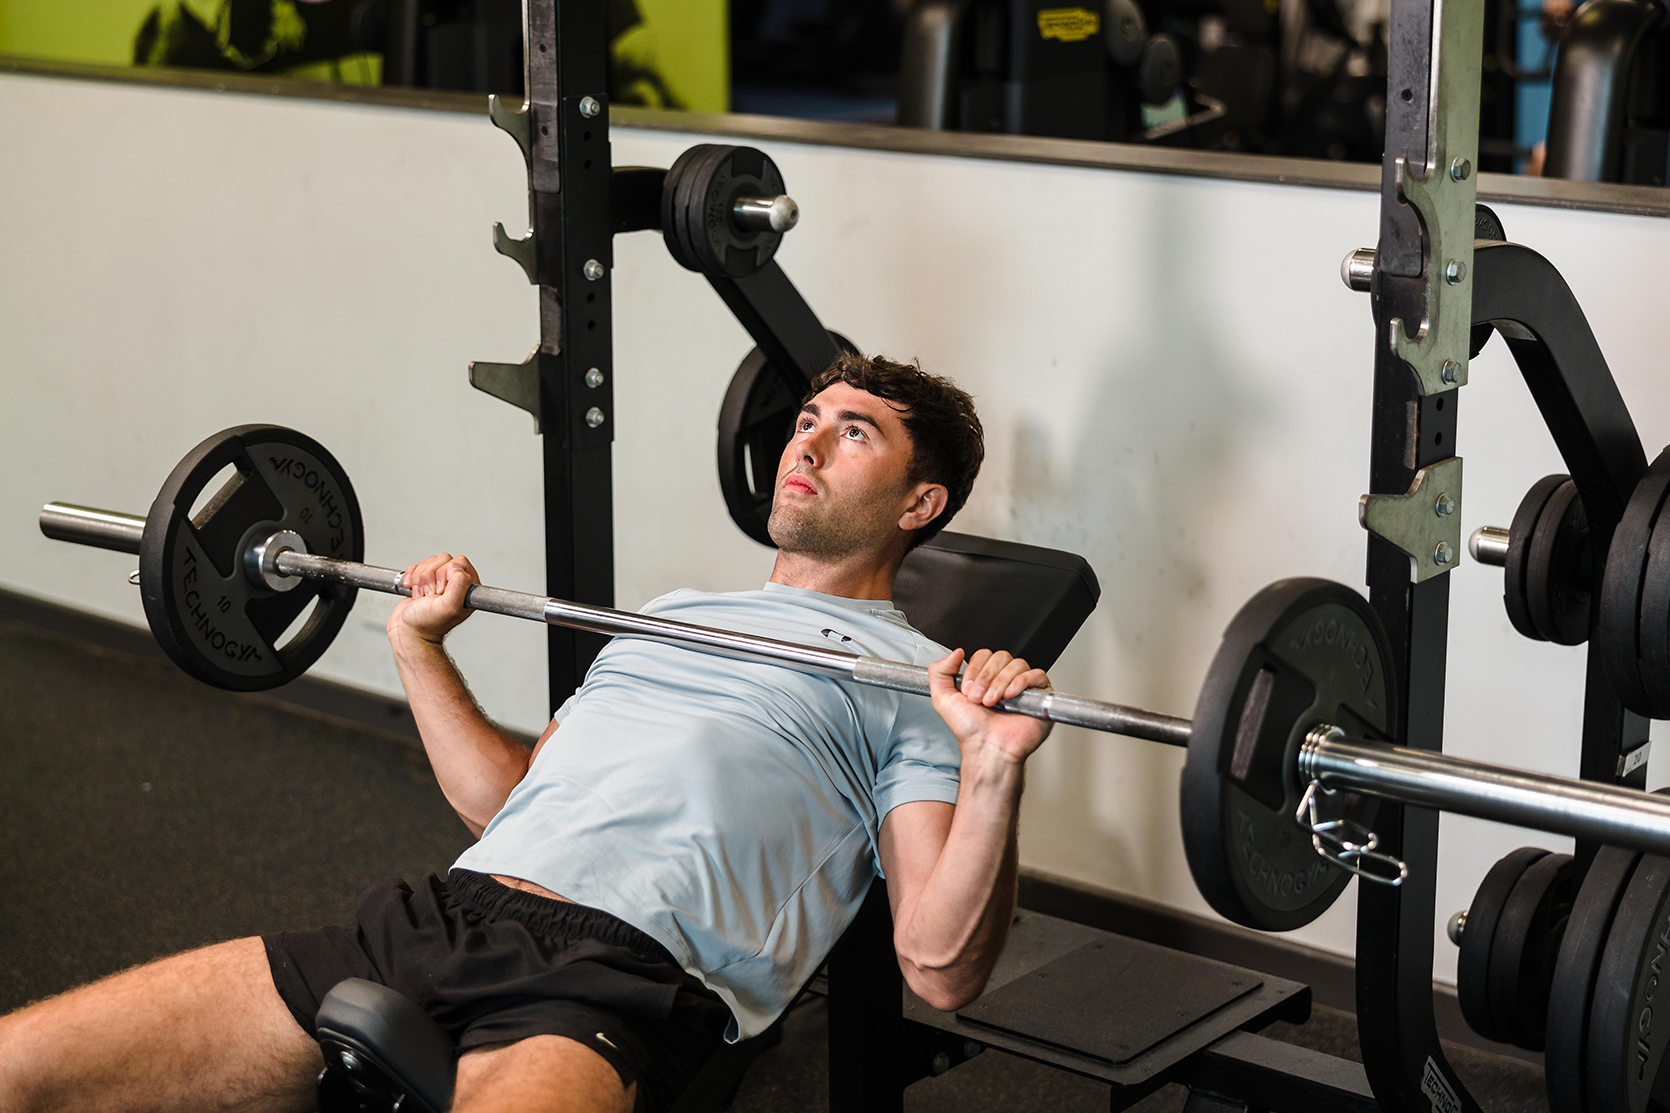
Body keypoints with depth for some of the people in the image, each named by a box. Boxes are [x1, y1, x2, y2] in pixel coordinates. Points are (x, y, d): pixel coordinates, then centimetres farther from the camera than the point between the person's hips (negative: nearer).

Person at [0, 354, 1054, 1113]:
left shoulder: (916, 684, 10)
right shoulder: (676, 613, 30)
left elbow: (940, 967, -2)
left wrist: (994, 769, -16)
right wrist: (421, 642, 27)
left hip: (626, 975, -6)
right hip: (440, 915, 6)